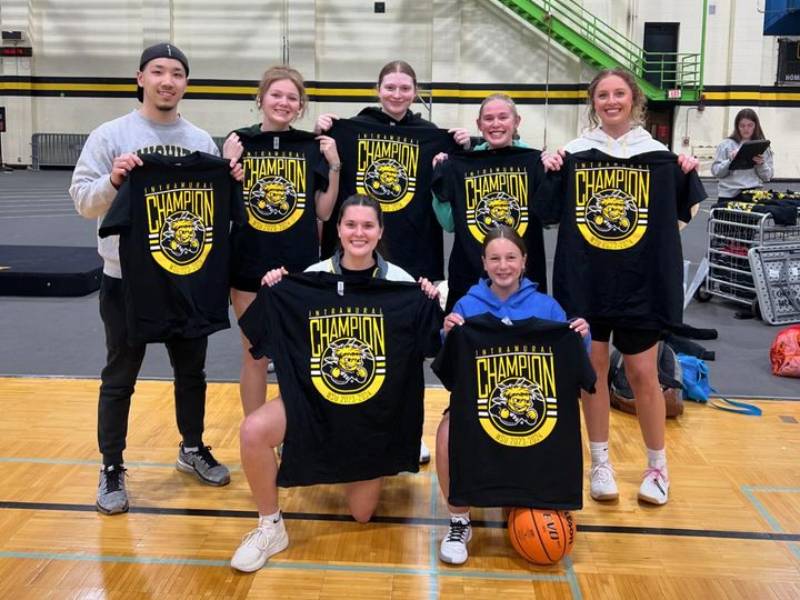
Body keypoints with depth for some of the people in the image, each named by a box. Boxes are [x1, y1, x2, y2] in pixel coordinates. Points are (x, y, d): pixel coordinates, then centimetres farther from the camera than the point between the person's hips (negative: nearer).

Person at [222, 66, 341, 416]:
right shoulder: (239, 142, -1)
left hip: (299, 266, 1)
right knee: (255, 354, 9)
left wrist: (334, 166, -7)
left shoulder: (312, 147, 2)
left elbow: (324, 212, 3)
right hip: (250, 265, -1)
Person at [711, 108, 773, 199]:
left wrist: (761, 164, -10)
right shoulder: (726, 144, 6)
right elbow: (715, 172, -1)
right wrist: (730, 160, -14)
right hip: (729, 194, -1)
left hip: (755, 194, 1)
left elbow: (767, 177, 8)